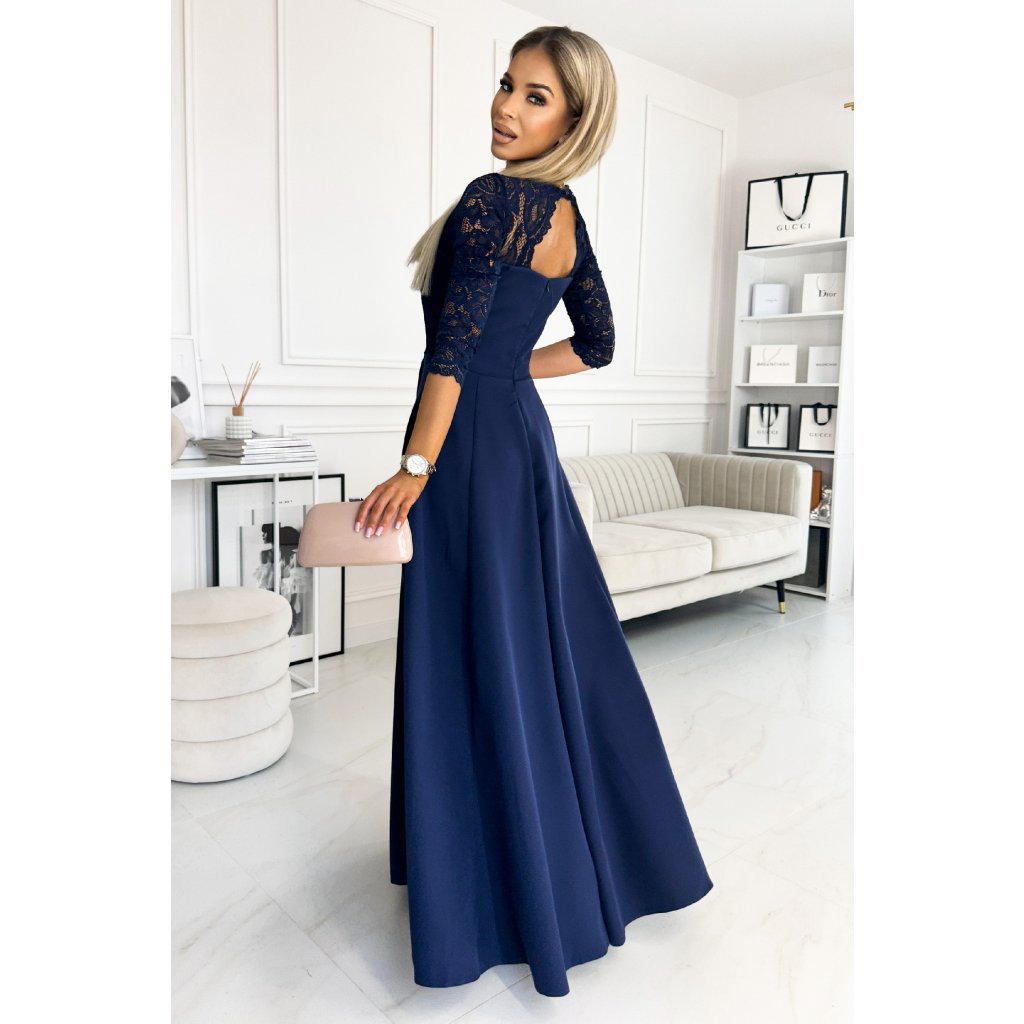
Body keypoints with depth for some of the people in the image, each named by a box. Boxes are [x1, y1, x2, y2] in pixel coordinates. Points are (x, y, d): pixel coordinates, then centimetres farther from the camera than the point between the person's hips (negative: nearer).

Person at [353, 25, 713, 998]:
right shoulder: (566, 214, 13)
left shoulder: (493, 197, -14)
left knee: (480, 668, 1)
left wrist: (415, 467, -15)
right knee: (554, 645, 18)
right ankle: (609, 849, 38)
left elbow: (452, 346, -19)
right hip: (524, 434, 9)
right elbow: (595, 344, 20)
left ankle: (509, 895, 19)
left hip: (474, 446, -9)